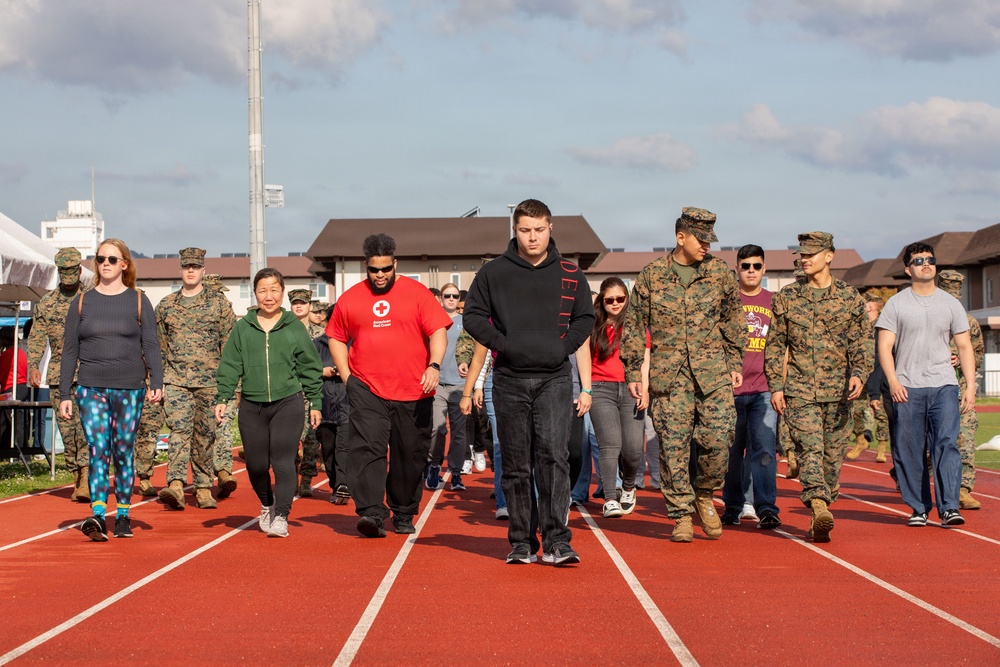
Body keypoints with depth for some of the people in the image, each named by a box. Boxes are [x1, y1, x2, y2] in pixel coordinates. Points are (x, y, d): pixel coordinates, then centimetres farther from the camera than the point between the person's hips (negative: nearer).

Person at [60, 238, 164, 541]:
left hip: (130, 388, 0)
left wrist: (157, 383, -13)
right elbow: (69, 350, 9)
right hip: (91, 388, 0)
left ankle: (123, 516, 15)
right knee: (98, 450, -12)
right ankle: (98, 517, -20)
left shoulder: (138, 301, 6)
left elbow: (151, 346, 2)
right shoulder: (82, 301, 9)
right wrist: (64, 394, 3)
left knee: (123, 452, 4)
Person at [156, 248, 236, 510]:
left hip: (209, 381, -1)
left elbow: (230, 344, 3)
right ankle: (175, 485, -26)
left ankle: (203, 488, 15)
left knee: (205, 436, 5)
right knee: (179, 430, -14)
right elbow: (159, 346, 15)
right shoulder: (165, 305, 10)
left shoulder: (219, 302, 4)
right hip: (175, 380, 1)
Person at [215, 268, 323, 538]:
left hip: (288, 403, -2)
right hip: (251, 406, 2)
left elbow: (310, 368, 8)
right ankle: (267, 505, 32)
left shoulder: (294, 327, 4)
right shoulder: (243, 328, 8)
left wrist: (314, 403, 7)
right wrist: (222, 398, 2)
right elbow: (230, 365, 10)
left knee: (283, 461, -12)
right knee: (256, 464, 7)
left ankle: (281, 516, -8)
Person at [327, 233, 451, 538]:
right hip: (367, 389, 0)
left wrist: (434, 365, -17)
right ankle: (371, 513, -21)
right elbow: (336, 338, 19)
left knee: (410, 456, 7)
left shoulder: (417, 293, 2)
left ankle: (403, 514, 22)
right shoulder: (350, 299, 8)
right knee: (367, 448, -15)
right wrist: (345, 374, 7)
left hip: (413, 392, 0)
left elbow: (438, 332, -2)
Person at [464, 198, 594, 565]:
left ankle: (556, 542, -14)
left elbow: (585, 319, 11)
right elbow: (473, 315, 6)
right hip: (510, 381, 1)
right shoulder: (493, 273, 5)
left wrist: (563, 347, -4)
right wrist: (503, 344, -7)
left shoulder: (569, 274, 7)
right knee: (516, 466, 5)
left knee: (554, 456, -14)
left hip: (555, 379, -1)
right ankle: (522, 543, 13)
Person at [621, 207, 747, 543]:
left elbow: (734, 320, 15)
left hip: (713, 373, 1)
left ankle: (704, 496, 17)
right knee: (673, 446, 0)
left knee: (717, 439, -9)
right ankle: (682, 516, 10)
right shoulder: (652, 275, 3)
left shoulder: (719, 272, 6)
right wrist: (633, 372, 5)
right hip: (668, 376, -1)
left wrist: (735, 363, 10)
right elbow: (634, 326, 8)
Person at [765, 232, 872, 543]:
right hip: (800, 389, -1)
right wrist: (775, 386, 2)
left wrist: (859, 373, -14)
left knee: (833, 454, 6)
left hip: (838, 390, 1)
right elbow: (775, 344, 9)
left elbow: (862, 341, 3)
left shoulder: (849, 296, 5)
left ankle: (820, 516, 17)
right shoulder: (786, 297, 7)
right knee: (810, 448, -16)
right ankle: (819, 508, -29)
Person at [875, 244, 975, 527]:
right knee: (909, 450, 1)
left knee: (946, 443, -13)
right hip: (907, 388, 0)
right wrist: (893, 381, -14)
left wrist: (970, 386, 3)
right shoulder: (896, 304, 5)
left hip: (944, 386, 1)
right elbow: (884, 346, 0)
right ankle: (918, 508, 12)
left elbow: (965, 346, 13)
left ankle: (949, 507, -15)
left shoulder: (951, 303, 12)